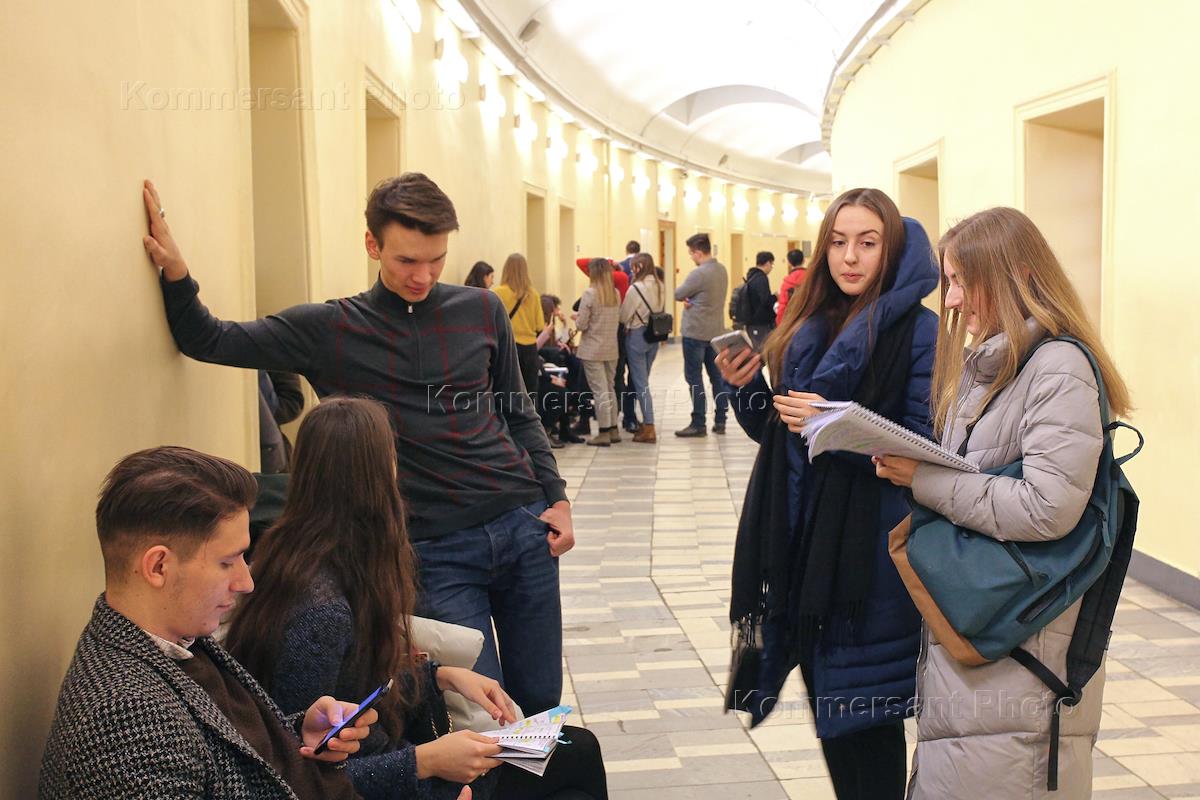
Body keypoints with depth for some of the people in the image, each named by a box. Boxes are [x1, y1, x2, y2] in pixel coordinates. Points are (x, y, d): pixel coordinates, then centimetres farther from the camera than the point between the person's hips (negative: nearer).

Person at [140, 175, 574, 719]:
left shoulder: (482, 312, 5)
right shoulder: (329, 330, -1)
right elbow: (208, 341, 3)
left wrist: (556, 497, 6)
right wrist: (176, 273, -13)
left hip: (524, 525, 3)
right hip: (435, 549, -2)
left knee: (540, 700, 11)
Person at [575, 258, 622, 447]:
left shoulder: (590, 294, -14)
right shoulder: (616, 294, 3)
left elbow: (581, 325, -13)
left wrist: (577, 318, 7)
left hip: (592, 350, -6)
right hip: (611, 349, 6)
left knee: (599, 391, -3)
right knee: (610, 389, 15)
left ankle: (604, 433, -1)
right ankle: (613, 429, 20)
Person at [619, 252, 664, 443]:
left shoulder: (636, 288, -18)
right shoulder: (660, 287, 2)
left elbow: (623, 316, -11)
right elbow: (660, 310, 10)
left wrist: (629, 324, 9)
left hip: (637, 335, -6)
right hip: (654, 336, 7)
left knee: (640, 382, -1)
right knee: (643, 380, 19)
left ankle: (649, 429, -2)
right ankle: (646, 422, 25)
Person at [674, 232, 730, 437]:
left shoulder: (698, 274, -21)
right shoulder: (722, 270, 6)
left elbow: (678, 294, -12)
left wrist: (686, 297, 9)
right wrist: (691, 299, -6)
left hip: (695, 332, -8)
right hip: (716, 330, 8)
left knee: (694, 378, 0)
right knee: (717, 376, 12)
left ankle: (698, 424, 3)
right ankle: (720, 421, 16)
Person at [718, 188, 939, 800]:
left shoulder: (915, 330, -8)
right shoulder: (808, 327, 11)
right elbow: (776, 432, 15)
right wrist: (745, 389, -2)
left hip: (871, 548, -6)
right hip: (803, 541, 6)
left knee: (863, 713, 2)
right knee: (825, 702, 15)